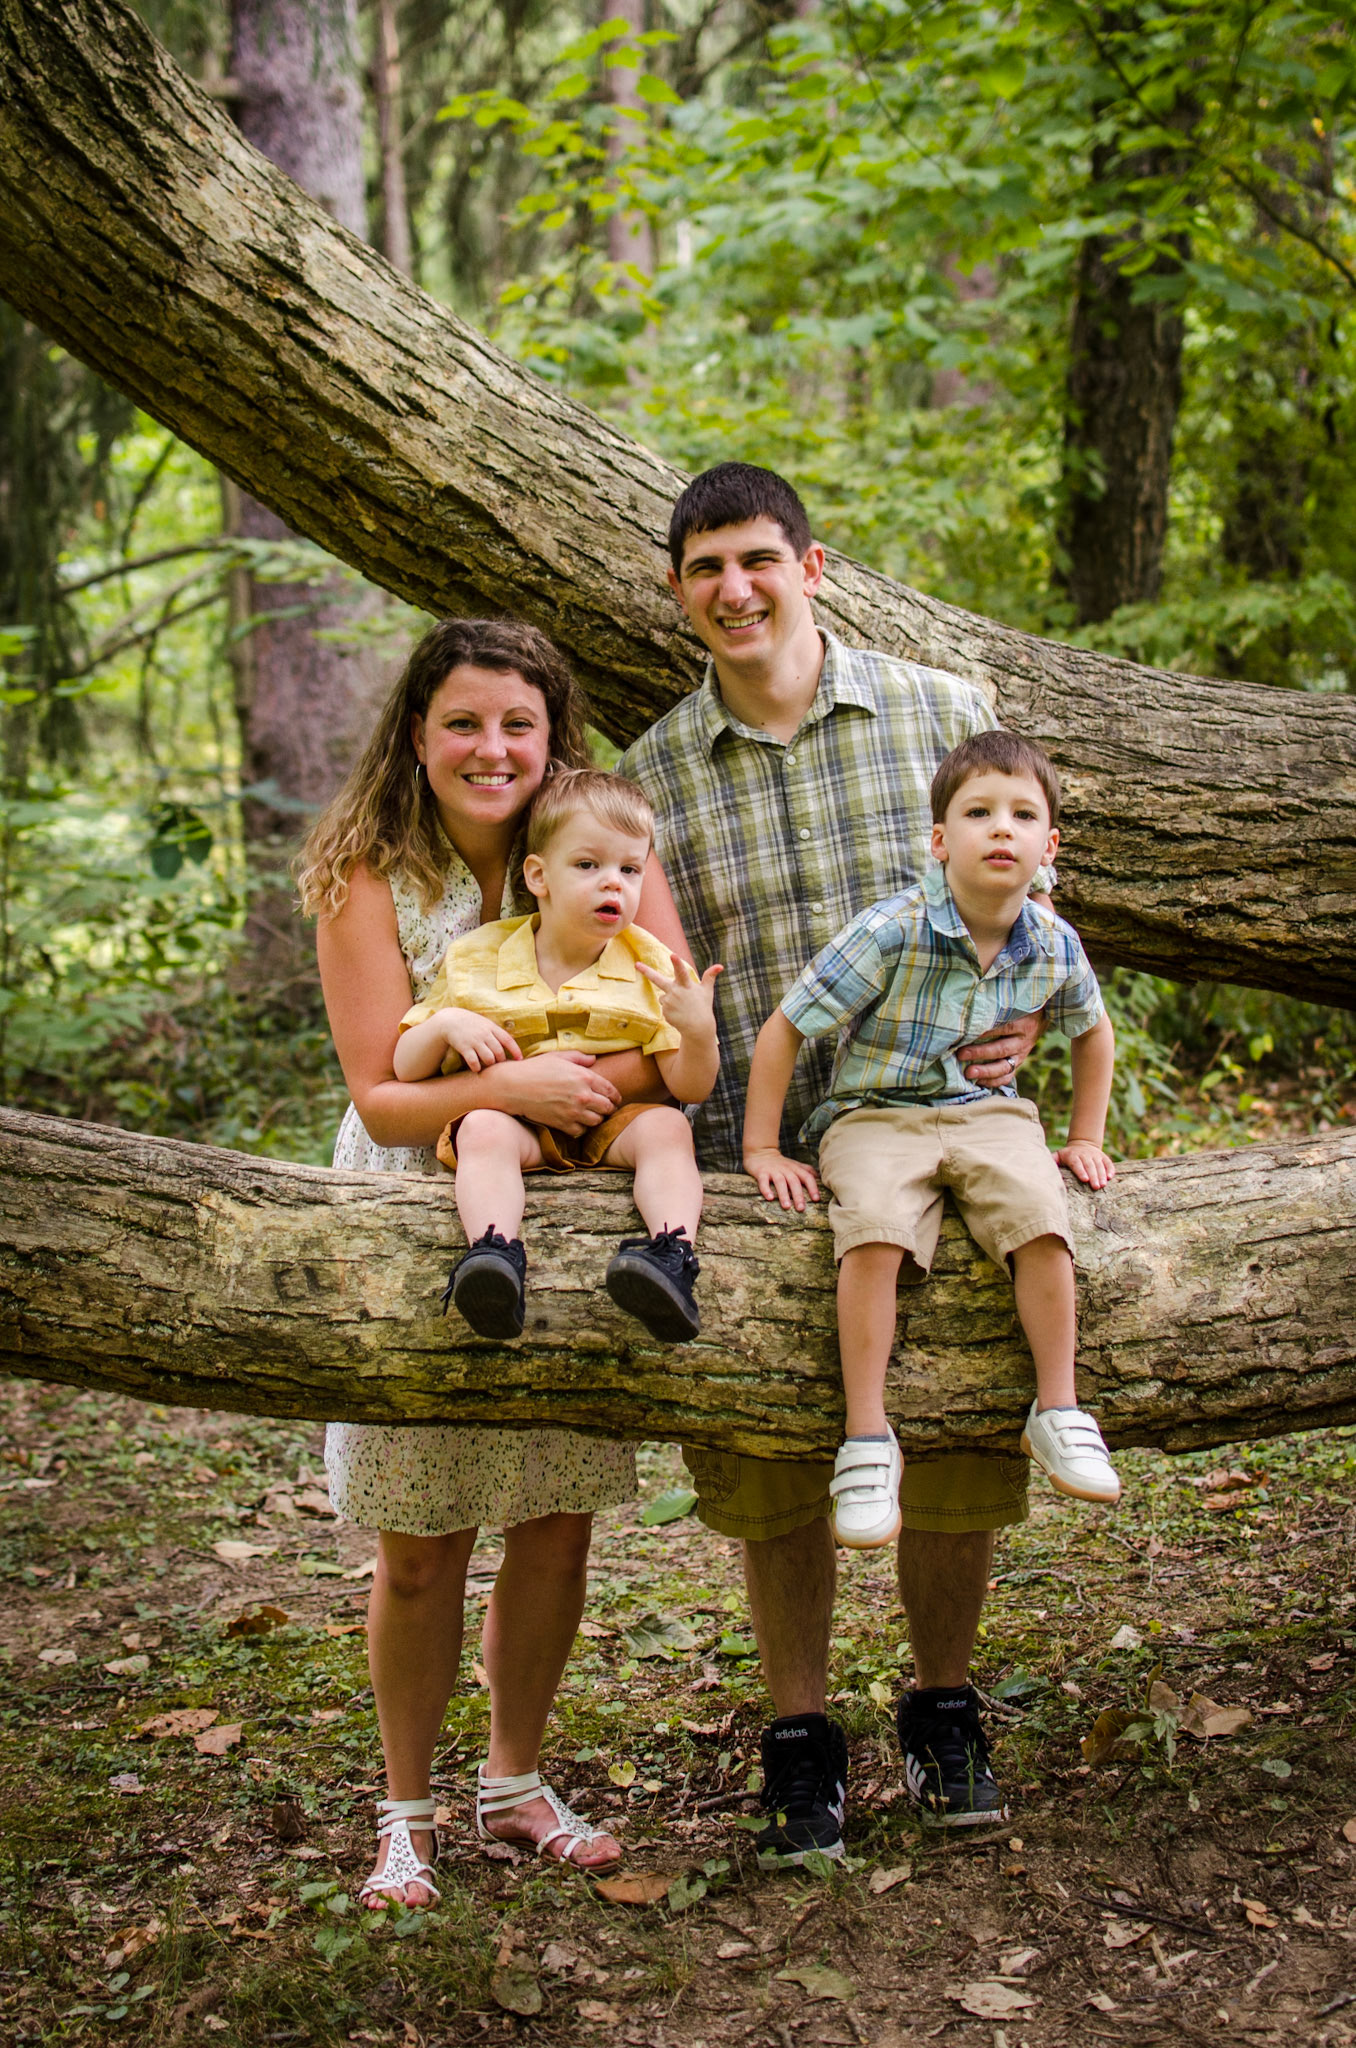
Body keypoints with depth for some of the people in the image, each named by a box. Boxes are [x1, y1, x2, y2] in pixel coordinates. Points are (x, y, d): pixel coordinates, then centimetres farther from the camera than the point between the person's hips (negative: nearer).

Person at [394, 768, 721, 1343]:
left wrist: (700, 1034, -24)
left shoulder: (650, 968, 4)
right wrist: (445, 1025, -14)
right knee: (484, 1129, -31)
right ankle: (494, 1252, -50)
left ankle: (672, 1253, -45)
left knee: (666, 1125, -28)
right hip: (517, 1122, 0)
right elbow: (406, 1068, 7)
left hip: (614, 1125, 0)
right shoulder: (476, 961, 3)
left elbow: (688, 1088, -3)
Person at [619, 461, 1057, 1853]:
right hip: (751, 1165, 0)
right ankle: (801, 1742, 25)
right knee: (775, 1475, 6)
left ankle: (942, 1713, 29)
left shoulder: (940, 716, 4)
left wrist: (1021, 1025, -8)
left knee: (959, 1458, 5)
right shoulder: (652, 773, 6)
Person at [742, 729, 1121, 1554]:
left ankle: (1058, 1411, -12)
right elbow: (784, 1029, -9)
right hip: (877, 1114, -3)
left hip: (988, 1113, 3)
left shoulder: (1054, 946, 0)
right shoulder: (893, 931, -15)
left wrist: (1085, 1138, 21)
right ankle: (868, 1437, -23)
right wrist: (763, 1152, -8)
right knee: (875, 1233, -33)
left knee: (1040, 1217, -27)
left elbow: (1094, 1031, 24)